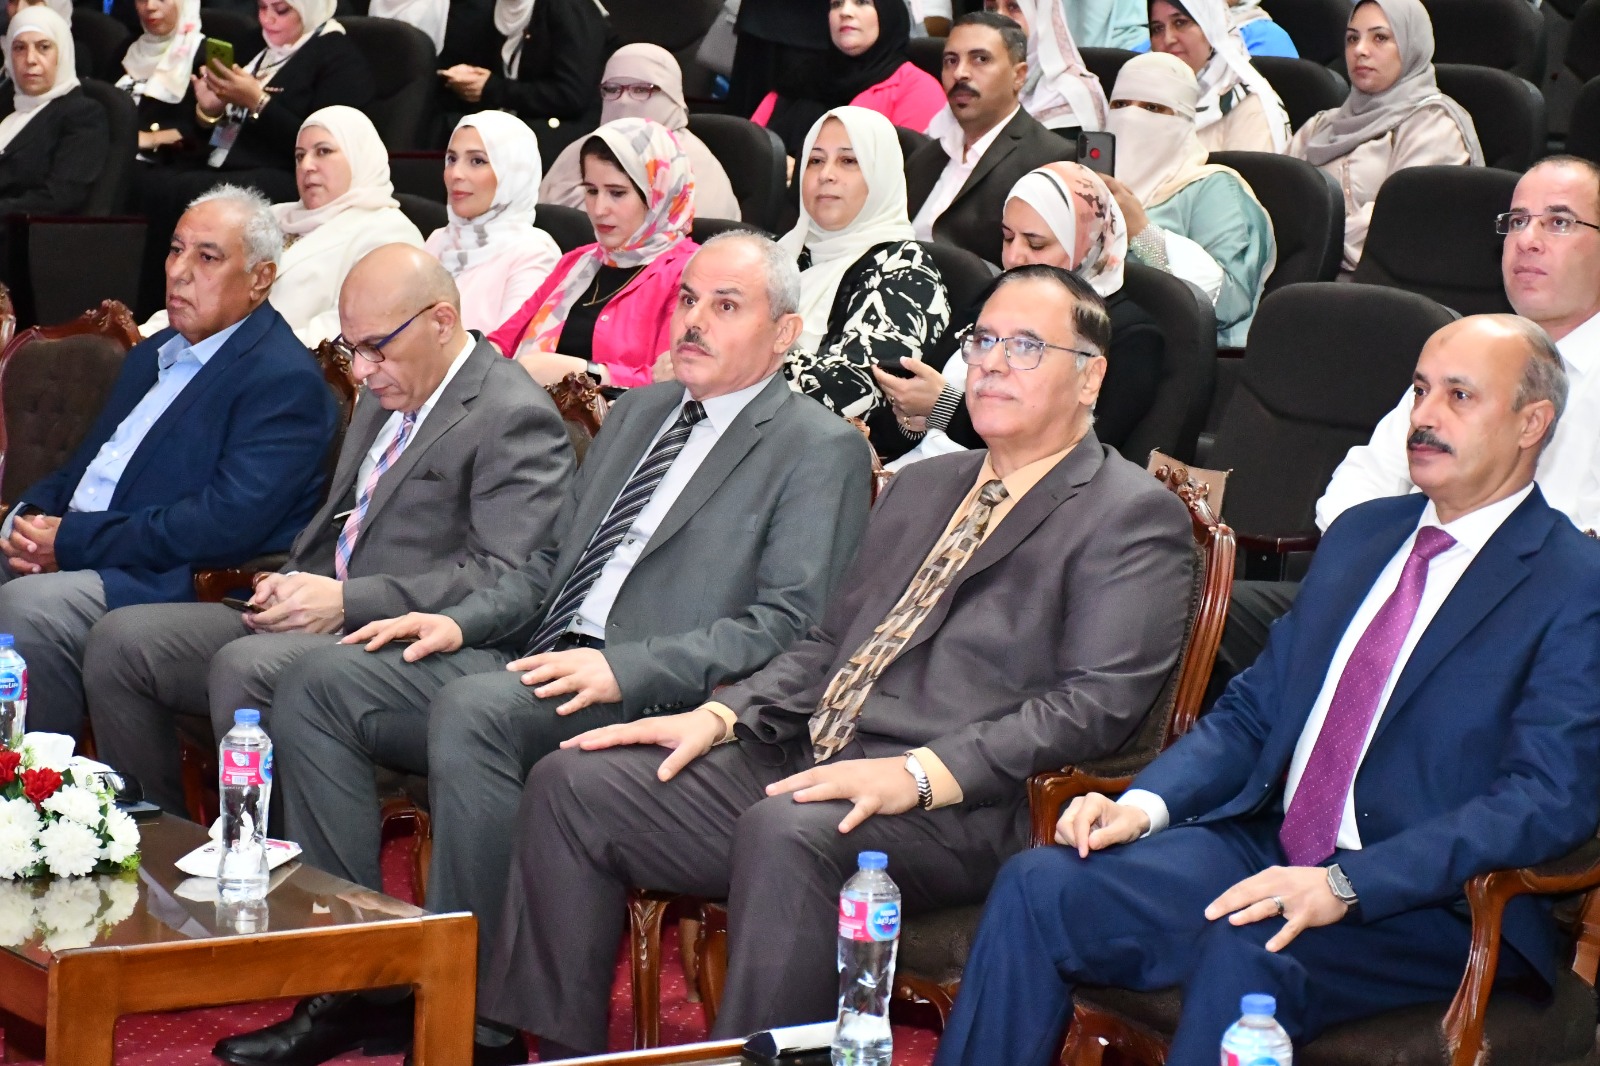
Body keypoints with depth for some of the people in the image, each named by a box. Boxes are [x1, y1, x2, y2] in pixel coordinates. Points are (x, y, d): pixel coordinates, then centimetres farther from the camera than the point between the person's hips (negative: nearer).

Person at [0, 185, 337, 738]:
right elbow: (82, 467, 25)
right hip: (76, 558, 9)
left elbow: (227, 523, -19)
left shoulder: (285, 381, -8)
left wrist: (71, 542, -17)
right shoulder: (152, 356, 22)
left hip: (176, 585, -9)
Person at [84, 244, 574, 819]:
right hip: (314, 617, 9)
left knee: (244, 668, -33)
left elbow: (503, 577, -18)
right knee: (119, 641, -3)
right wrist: (292, 582, 5)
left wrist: (348, 601, -19)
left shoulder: (515, 417, -9)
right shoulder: (385, 394, 20)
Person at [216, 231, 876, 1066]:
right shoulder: (638, 412, 24)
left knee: (473, 706, -35)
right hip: (535, 666, 8)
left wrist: (623, 669, -22)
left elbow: (787, 626, -12)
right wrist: (463, 621, 8)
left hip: (649, 702, -8)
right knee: (320, 683, -8)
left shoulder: (821, 451, -1)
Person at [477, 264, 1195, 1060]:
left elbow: (1098, 702, -13)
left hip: (956, 811, -8)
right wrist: (720, 716, 7)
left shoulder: (1134, 517, -1)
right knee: (573, 784, -5)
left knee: (790, 830, -38)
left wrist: (919, 774, -22)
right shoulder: (922, 487, 25)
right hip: (808, 768, 8)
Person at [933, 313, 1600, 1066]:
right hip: (1265, 849, 7)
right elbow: (1251, 710, 20)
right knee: (1039, 886, -15)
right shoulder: (1360, 535, 18)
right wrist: (1147, 803, -2)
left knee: (1249, 951, -36)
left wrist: (1346, 886, -26)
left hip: (1428, 902, -6)